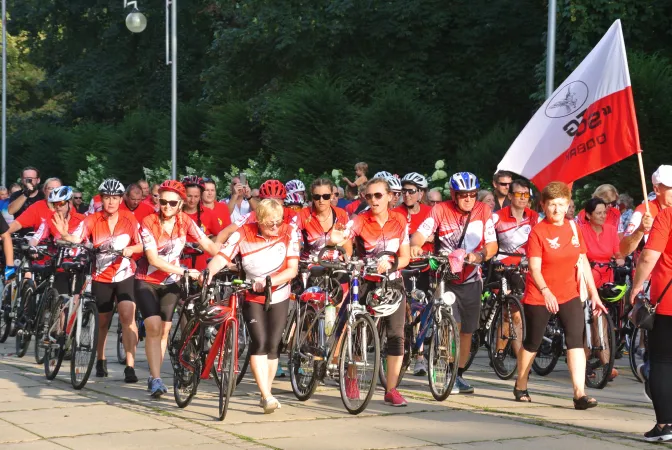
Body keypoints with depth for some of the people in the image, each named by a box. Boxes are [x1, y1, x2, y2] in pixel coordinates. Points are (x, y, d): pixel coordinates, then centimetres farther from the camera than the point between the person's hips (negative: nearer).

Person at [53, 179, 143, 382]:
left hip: (125, 275, -1)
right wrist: (65, 235, -45)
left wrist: (131, 249, -23)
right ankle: (101, 361, 36)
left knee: (127, 316, -16)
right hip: (101, 276, 1)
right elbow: (76, 239, -23)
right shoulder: (92, 220, -9)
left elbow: (141, 245, -1)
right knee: (102, 321, 14)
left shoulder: (130, 220, -6)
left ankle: (130, 366, -16)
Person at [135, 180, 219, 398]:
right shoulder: (148, 223, -18)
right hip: (147, 281, -4)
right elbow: (154, 259, -25)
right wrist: (185, 272, -32)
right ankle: (156, 379, -19)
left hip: (170, 283, 4)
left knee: (164, 331, 3)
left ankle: (153, 378, 16)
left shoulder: (185, 221, -7)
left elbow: (208, 244, -12)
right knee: (153, 327, -18)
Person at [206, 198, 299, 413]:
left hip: (278, 297, 1)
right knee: (259, 342, -17)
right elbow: (222, 257, -21)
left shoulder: (288, 233, -11)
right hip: (252, 297, -1)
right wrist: (208, 273, -42)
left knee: (272, 346, 3)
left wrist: (269, 281, -30)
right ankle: (267, 396, -18)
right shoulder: (243, 234, -13)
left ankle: (266, 394, 19)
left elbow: (292, 269, -15)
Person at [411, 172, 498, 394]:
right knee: (452, 325, -18)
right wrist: (415, 244, -40)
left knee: (467, 331, 10)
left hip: (471, 280, 3)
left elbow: (492, 244, -6)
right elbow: (422, 232, -17)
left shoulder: (483, 211, -3)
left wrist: (480, 255, -28)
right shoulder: (441, 210, -7)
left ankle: (459, 374, 26)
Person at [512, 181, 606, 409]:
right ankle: (520, 385, 31)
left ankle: (579, 393, -16)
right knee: (532, 343, 11)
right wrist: (545, 291, -36)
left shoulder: (573, 228, 2)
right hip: (539, 296, -3)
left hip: (569, 294, 3)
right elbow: (534, 268, -20)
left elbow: (583, 262, 7)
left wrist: (594, 294, 4)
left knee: (576, 341, -11)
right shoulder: (538, 231, -12)